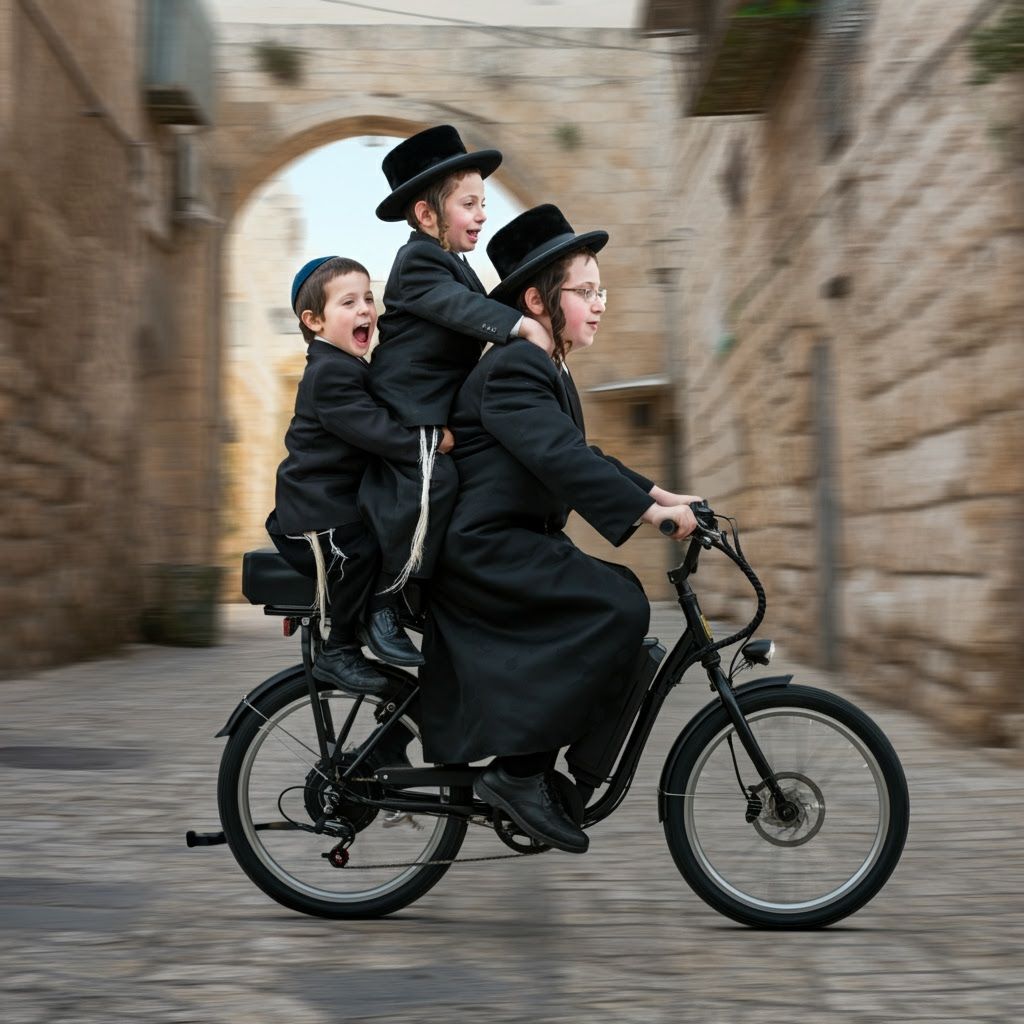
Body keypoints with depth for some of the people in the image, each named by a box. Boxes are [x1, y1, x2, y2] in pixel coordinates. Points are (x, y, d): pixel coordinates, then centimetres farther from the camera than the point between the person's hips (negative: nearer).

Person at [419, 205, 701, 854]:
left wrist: (658, 493, 11)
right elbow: (559, 458, -28)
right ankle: (520, 772, -17)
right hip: (484, 549, -11)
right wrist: (646, 511, -29)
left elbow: (580, 456, 22)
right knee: (620, 605, -22)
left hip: (514, 544, 11)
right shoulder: (513, 369, -15)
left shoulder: (548, 370, 17)